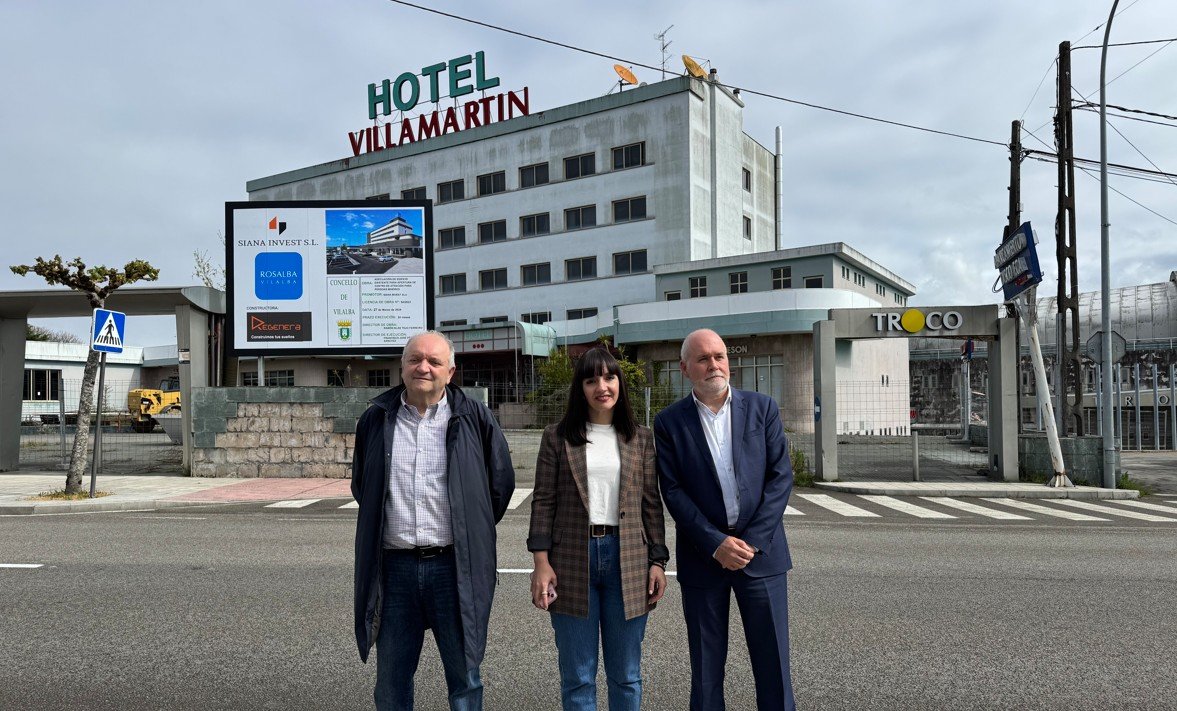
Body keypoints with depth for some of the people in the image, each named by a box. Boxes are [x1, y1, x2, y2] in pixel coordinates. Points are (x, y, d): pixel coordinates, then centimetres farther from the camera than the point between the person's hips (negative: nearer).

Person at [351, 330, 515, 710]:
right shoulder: (375, 419, 6)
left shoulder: (474, 418, -2)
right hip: (394, 565, 2)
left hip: (455, 567, -2)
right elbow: (360, 487, 20)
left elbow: (501, 483, 7)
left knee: (464, 678, 11)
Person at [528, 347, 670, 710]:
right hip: (572, 562, -1)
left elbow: (651, 504, 7)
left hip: (627, 562, 1)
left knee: (626, 675, 12)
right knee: (577, 677, 9)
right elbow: (543, 502, 0)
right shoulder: (557, 437, 3)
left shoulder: (642, 439, 7)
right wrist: (541, 562, -7)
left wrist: (658, 562, 1)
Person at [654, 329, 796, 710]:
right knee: (705, 666, 10)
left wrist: (753, 541, -11)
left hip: (760, 550, 1)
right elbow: (673, 493, -5)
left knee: (773, 662, 7)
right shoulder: (669, 422, -1)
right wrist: (716, 544, -14)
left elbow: (781, 476, -2)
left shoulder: (762, 408, 2)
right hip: (702, 557, 0)